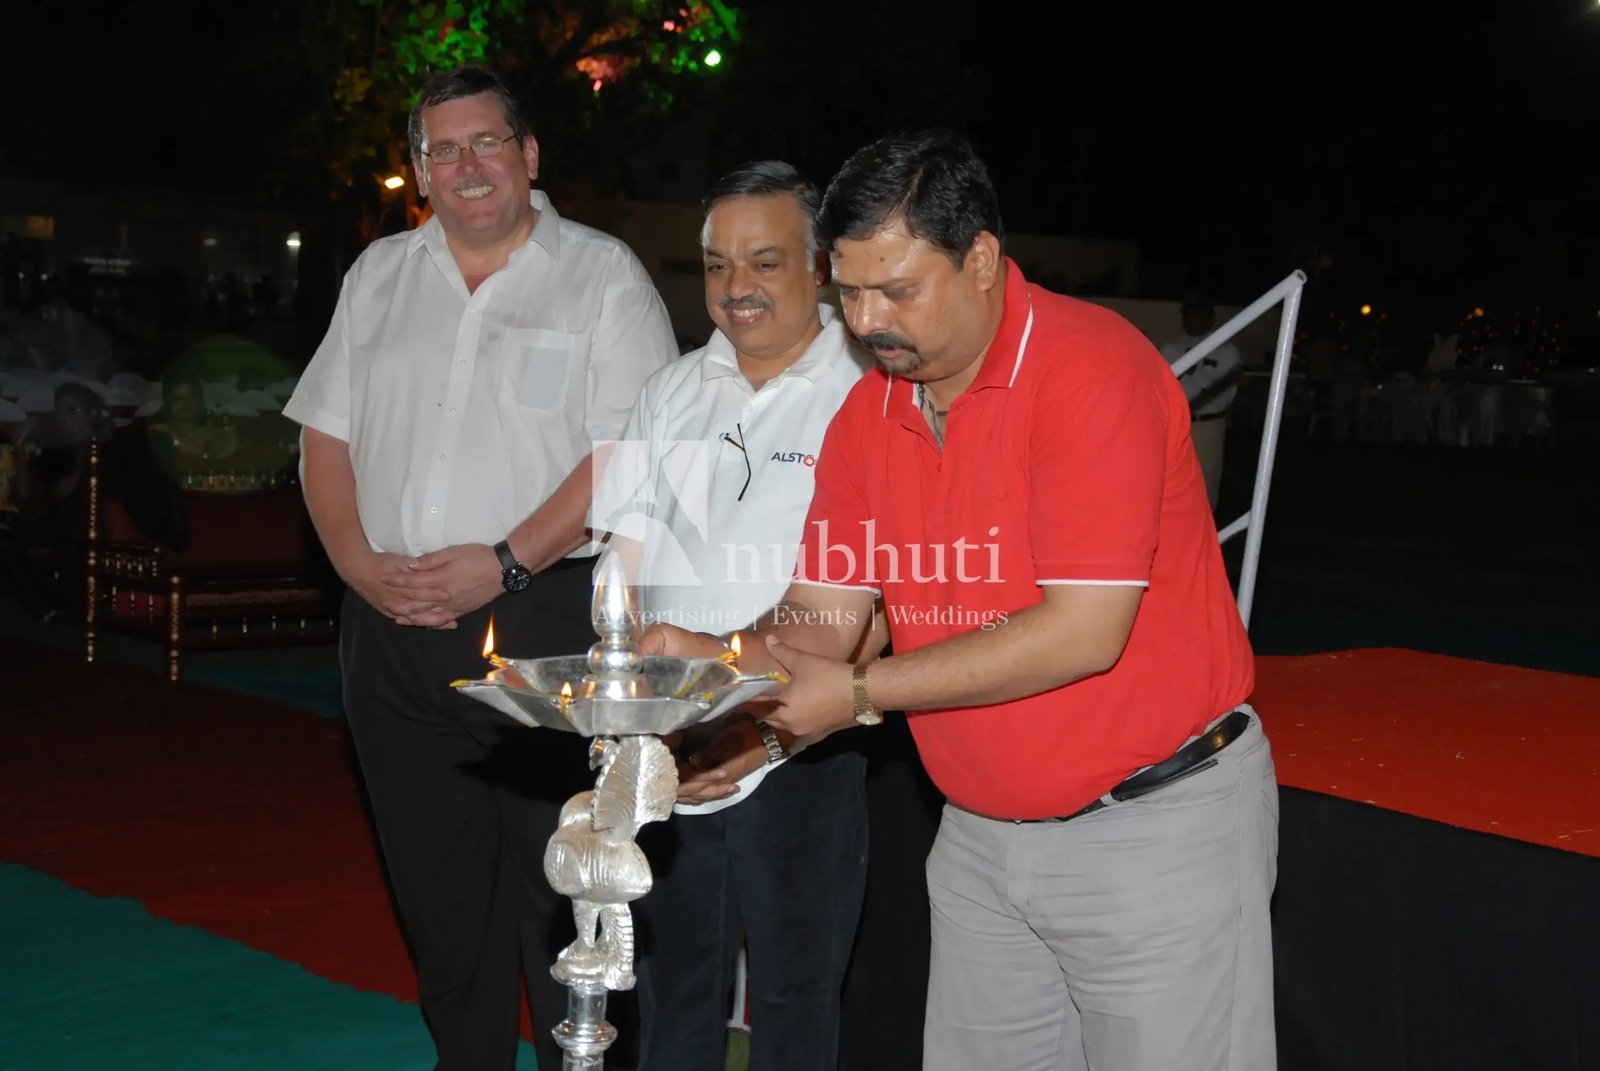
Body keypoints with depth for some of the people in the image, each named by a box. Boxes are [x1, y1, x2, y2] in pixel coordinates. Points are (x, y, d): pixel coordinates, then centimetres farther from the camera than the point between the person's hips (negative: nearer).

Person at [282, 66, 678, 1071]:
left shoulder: (603, 274, -1)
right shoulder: (380, 275, 15)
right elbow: (326, 436, 14)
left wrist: (504, 563, -17)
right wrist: (362, 566, -2)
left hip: (542, 621, -5)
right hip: (393, 627, 5)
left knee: (555, 884, -2)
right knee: (435, 881, 13)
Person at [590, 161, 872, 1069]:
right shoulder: (675, 391, 11)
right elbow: (626, 558, 12)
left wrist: (776, 732, -20)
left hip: (800, 757, -5)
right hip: (667, 755, 5)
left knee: (796, 998, 7)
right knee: (675, 988, 16)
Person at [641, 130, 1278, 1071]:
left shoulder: (1090, 368, -20)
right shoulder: (869, 411, 3)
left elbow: (1084, 633, -25)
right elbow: (823, 616, 5)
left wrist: (861, 694, -21)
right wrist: (714, 655, -17)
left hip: (1157, 823, -6)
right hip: (983, 833, 7)